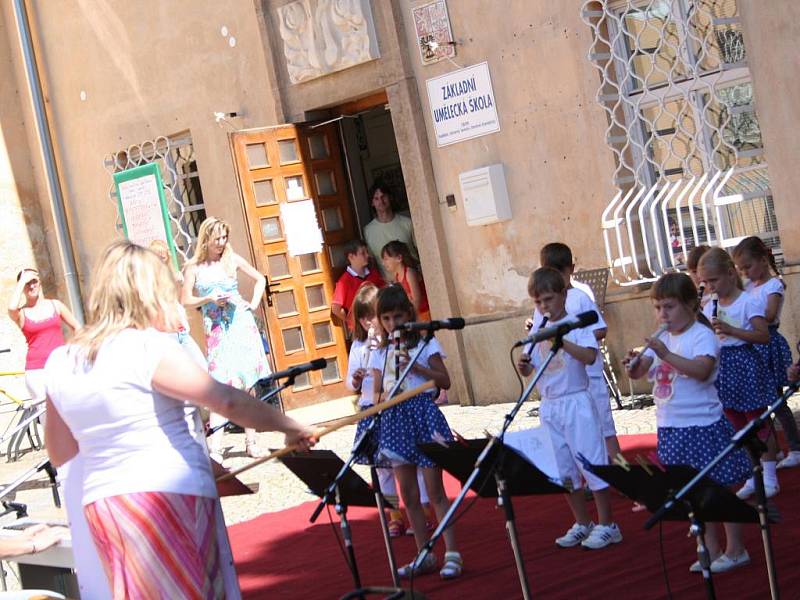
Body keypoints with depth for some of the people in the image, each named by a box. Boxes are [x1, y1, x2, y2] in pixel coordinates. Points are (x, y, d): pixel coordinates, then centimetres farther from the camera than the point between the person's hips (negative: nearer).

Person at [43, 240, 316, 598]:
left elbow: (58, 454, 14)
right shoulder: (148, 346, -12)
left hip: (100, 502, 6)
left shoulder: (60, 363, 6)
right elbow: (228, 401, -16)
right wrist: (291, 428, -7)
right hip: (170, 497, -6)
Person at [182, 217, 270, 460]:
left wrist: (254, 303, 5)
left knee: (248, 383, 2)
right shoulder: (194, 267, 1)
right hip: (215, 329, -2)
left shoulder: (232, 260, 7)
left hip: (241, 323, 2)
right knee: (220, 384, -12)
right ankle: (215, 444, -16)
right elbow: (185, 300, 1)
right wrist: (210, 299, -12)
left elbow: (259, 279, 19)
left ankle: (250, 441, 9)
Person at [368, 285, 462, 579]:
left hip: (423, 413, -4)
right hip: (395, 419, 4)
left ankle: (452, 553, -2)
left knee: (435, 491, -5)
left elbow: (445, 381, -5)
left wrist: (416, 367, -15)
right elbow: (377, 393, 13)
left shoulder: (425, 344, -1)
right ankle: (425, 554, 14)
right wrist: (380, 400, -8)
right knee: (408, 495, 6)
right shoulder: (380, 354, 10)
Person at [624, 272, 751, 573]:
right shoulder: (662, 339, 10)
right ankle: (712, 551, 23)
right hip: (671, 427, 7)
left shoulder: (702, 335, -12)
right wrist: (633, 364, -16)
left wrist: (666, 354, -35)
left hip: (703, 425, -7)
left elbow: (702, 370, -29)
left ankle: (735, 550, 13)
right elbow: (639, 371, 6)